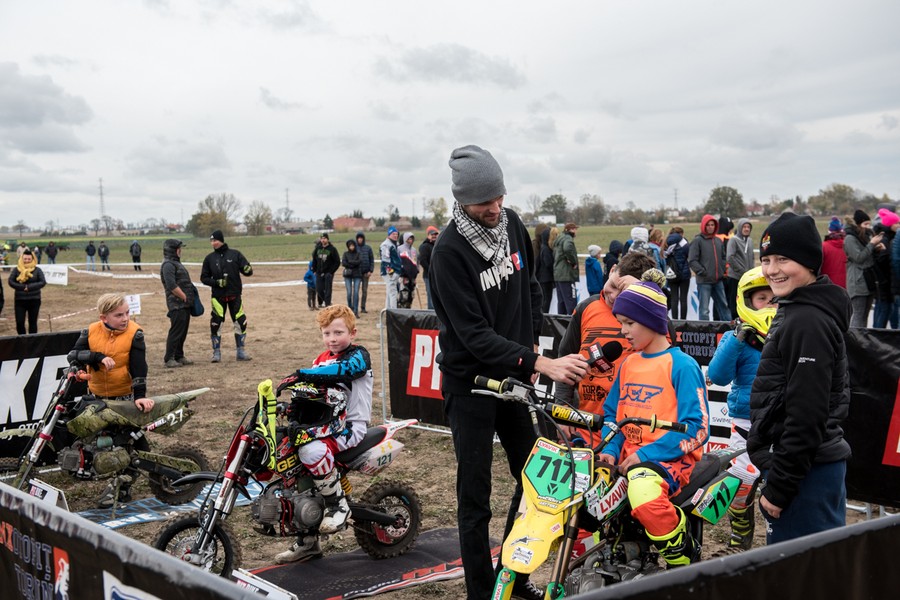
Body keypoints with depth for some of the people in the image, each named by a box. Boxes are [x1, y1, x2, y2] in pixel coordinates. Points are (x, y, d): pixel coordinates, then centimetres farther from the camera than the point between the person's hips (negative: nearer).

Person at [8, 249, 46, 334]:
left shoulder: (37, 270, 1)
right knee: (19, 322, -3)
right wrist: (23, 287, -16)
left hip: (34, 300, 0)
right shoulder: (16, 270, 3)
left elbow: (43, 282, -9)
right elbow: (10, 282, -5)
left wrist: (29, 287, -18)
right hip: (20, 300, 0)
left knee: (33, 322, 6)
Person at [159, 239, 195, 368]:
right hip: (177, 304, -10)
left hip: (184, 304, 10)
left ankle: (179, 356, 21)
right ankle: (169, 359, -3)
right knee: (176, 332, -8)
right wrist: (185, 297, -16)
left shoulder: (176, 263, 19)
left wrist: (189, 299, 12)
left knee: (183, 332, 13)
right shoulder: (168, 265, -12)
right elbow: (172, 285, -22)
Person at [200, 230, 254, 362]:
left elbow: (248, 271, 0)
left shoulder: (235, 254, 1)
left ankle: (241, 352, 13)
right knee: (216, 324, -3)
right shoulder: (209, 258, 5)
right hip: (218, 296, 0)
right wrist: (216, 282, -12)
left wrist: (248, 270, -25)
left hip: (235, 295, 0)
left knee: (241, 323, 1)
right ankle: (217, 353, 9)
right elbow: (204, 278, 7)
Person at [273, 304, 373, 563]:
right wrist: (293, 408, -5)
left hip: (351, 425, -8)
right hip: (325, 422, 9)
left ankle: (338, 505, -15)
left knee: (312, 450, -35)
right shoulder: (322, 359, 18)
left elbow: (340, 370, -28)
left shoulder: (358, 355, -6)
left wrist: (301, 374, -36)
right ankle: (307, 542, 14)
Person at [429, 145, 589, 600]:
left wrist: (532, 345, 8)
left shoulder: (512, 224, -1)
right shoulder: (449, 252, -22)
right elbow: (475, 335, -26)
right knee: (475, 496, 0)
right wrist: (541, 364, -33)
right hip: (469, 381, -7)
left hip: (513, 374, 7)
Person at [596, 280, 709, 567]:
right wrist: (610, 449, -2)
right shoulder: (628, 364, 15)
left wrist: (646, 454, -19)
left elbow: (696, 427, -14)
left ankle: (685, 561, -11)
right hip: (628, 457, 8)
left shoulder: (682, 365, -7)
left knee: (644, 499, -38)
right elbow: (613, 413, 19)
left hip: (670, 458, -8)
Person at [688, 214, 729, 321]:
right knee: (704, 309, -4)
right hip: (704, 281, -6)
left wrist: (722, 271, 8)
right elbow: (692, 261, -11)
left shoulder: (718, 240, 13)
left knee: (723, 305, 14)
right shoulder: (697, 241, -6)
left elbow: (723, 257, 21)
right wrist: (703, 272, -15)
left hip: (718, 280, 6)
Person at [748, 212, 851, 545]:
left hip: (805, 471, -10)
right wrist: (775, 477, 22)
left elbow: (807, 415, -21)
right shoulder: (797, 311, 15)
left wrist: (778, 487, -18)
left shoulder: (808, 321, -18)